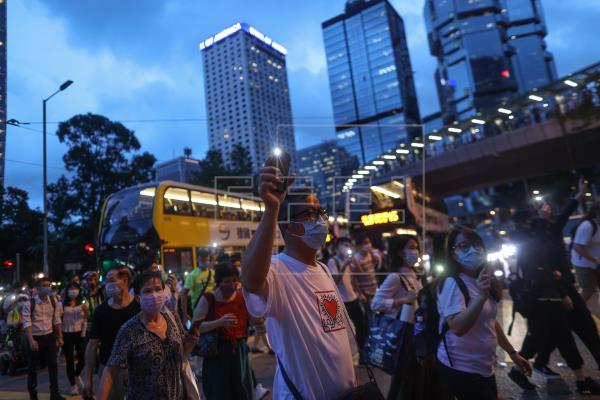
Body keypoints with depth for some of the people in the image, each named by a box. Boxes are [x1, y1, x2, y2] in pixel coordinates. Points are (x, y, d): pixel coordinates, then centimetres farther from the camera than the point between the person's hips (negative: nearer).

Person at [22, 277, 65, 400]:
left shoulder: (53, 302, -1)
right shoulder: (30, 304, -13)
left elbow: (57, 320, 4)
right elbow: (27, 323, -17)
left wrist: (60, 337, 3)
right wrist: (31, 340, -25)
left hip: (49, 337, 3)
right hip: (35, 338, -3)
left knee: (53, 365, 7)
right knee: (32, 367, 10)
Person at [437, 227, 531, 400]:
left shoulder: (483, 281, 7)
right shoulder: (452, 283, -20)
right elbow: (457, 328, -30)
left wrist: (512, 353, 17)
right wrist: (481, 297, -37)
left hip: (484, 367, 8)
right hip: (460, 369, -8)